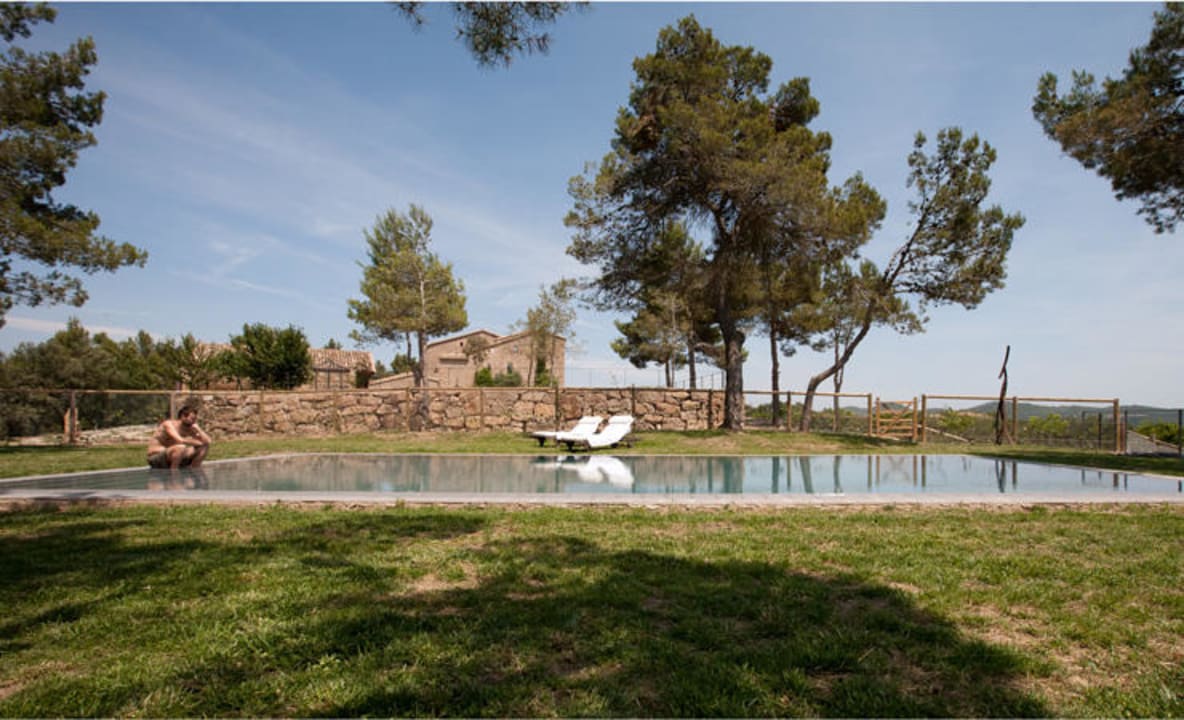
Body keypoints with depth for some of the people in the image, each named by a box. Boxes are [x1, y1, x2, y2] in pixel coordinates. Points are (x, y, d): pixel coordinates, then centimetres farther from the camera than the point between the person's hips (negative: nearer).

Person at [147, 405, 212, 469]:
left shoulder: (190, 428, 1)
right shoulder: (169, 424, -18)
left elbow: (207, 441, -6)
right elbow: (180, 440, -35)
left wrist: (198, 429, -18)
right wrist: (197, 443, -20)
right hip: (156, 459, -7)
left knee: (204, 447, -2)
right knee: (181, 447, -37)